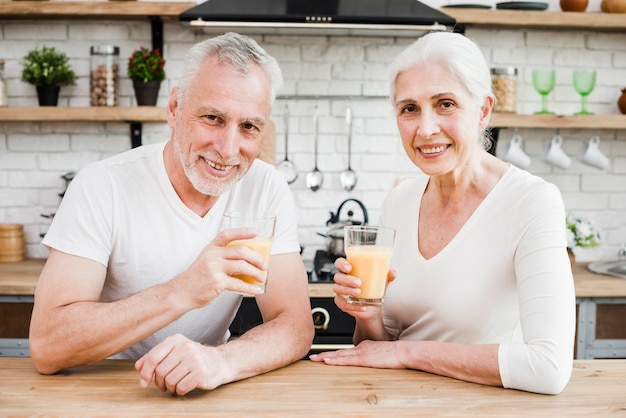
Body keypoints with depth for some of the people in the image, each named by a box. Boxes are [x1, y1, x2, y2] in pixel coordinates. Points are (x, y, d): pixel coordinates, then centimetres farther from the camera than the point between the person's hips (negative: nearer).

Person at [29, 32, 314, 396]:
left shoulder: (267, 189, -7)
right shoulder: (103, 187, -16)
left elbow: (296, 327, -12)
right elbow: (46, 346, -21)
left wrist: (221, 360, -32)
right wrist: (181, 292, -33)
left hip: (207, 396, 3)